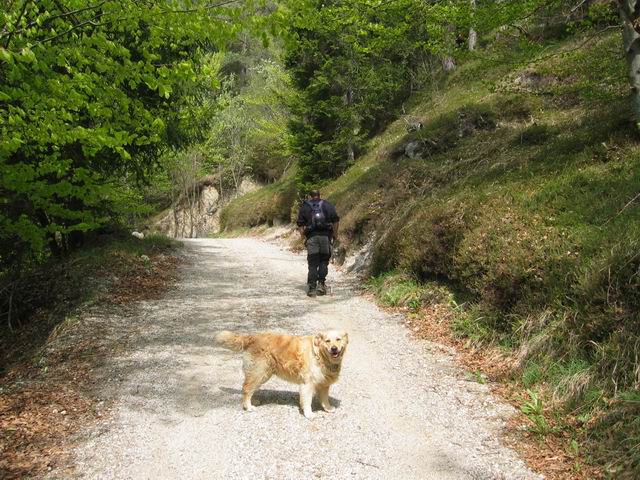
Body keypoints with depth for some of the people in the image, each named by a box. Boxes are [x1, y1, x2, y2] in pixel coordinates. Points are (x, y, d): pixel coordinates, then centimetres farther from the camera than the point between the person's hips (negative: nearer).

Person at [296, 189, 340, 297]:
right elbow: (336, 220, 3)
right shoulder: (328, 205, 14)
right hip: (325, 236, 0)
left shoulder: (304, 207, 13)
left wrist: (304, 237, 7)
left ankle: (311, 287, -2)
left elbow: (300, 225, 4)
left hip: (311, 237, 0)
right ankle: (321, 284, 4)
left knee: (313, 264, 4)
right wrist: (335, 234, 10)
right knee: (324, 261, 13)